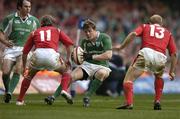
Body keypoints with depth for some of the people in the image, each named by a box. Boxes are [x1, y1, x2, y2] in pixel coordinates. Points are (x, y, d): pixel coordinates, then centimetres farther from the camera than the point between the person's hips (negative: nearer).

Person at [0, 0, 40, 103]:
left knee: (18, 71, -23)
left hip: (25, 50, 0)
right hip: (11, 49, 0)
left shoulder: (34, 21, 8)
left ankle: (10, 92, -27)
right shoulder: (10, 18, 2)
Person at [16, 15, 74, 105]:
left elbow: (25, 52, 27)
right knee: (66, 72, 23)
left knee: (28, 76, 25)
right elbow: (69, 44, 15)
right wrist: (67, 59, 21)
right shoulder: (57, 30, 29)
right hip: (52, 53, -1)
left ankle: (20, 100, 22)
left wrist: (24, 67, 36)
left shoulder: (35, 32, 30)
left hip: (37, 54, 1)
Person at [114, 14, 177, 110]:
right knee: (159, 77, 34)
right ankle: (157, 101, 21)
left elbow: (133, 34, 4)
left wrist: (121, 46, 8)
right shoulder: (168, 33, 31)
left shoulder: (145, 26, 27)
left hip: (146, 53, -3)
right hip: (161, 57, 3)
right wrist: (172, 71, 25)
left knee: (129, 79, 1)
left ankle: (129, 103, -20)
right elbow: (174, 54, 22)